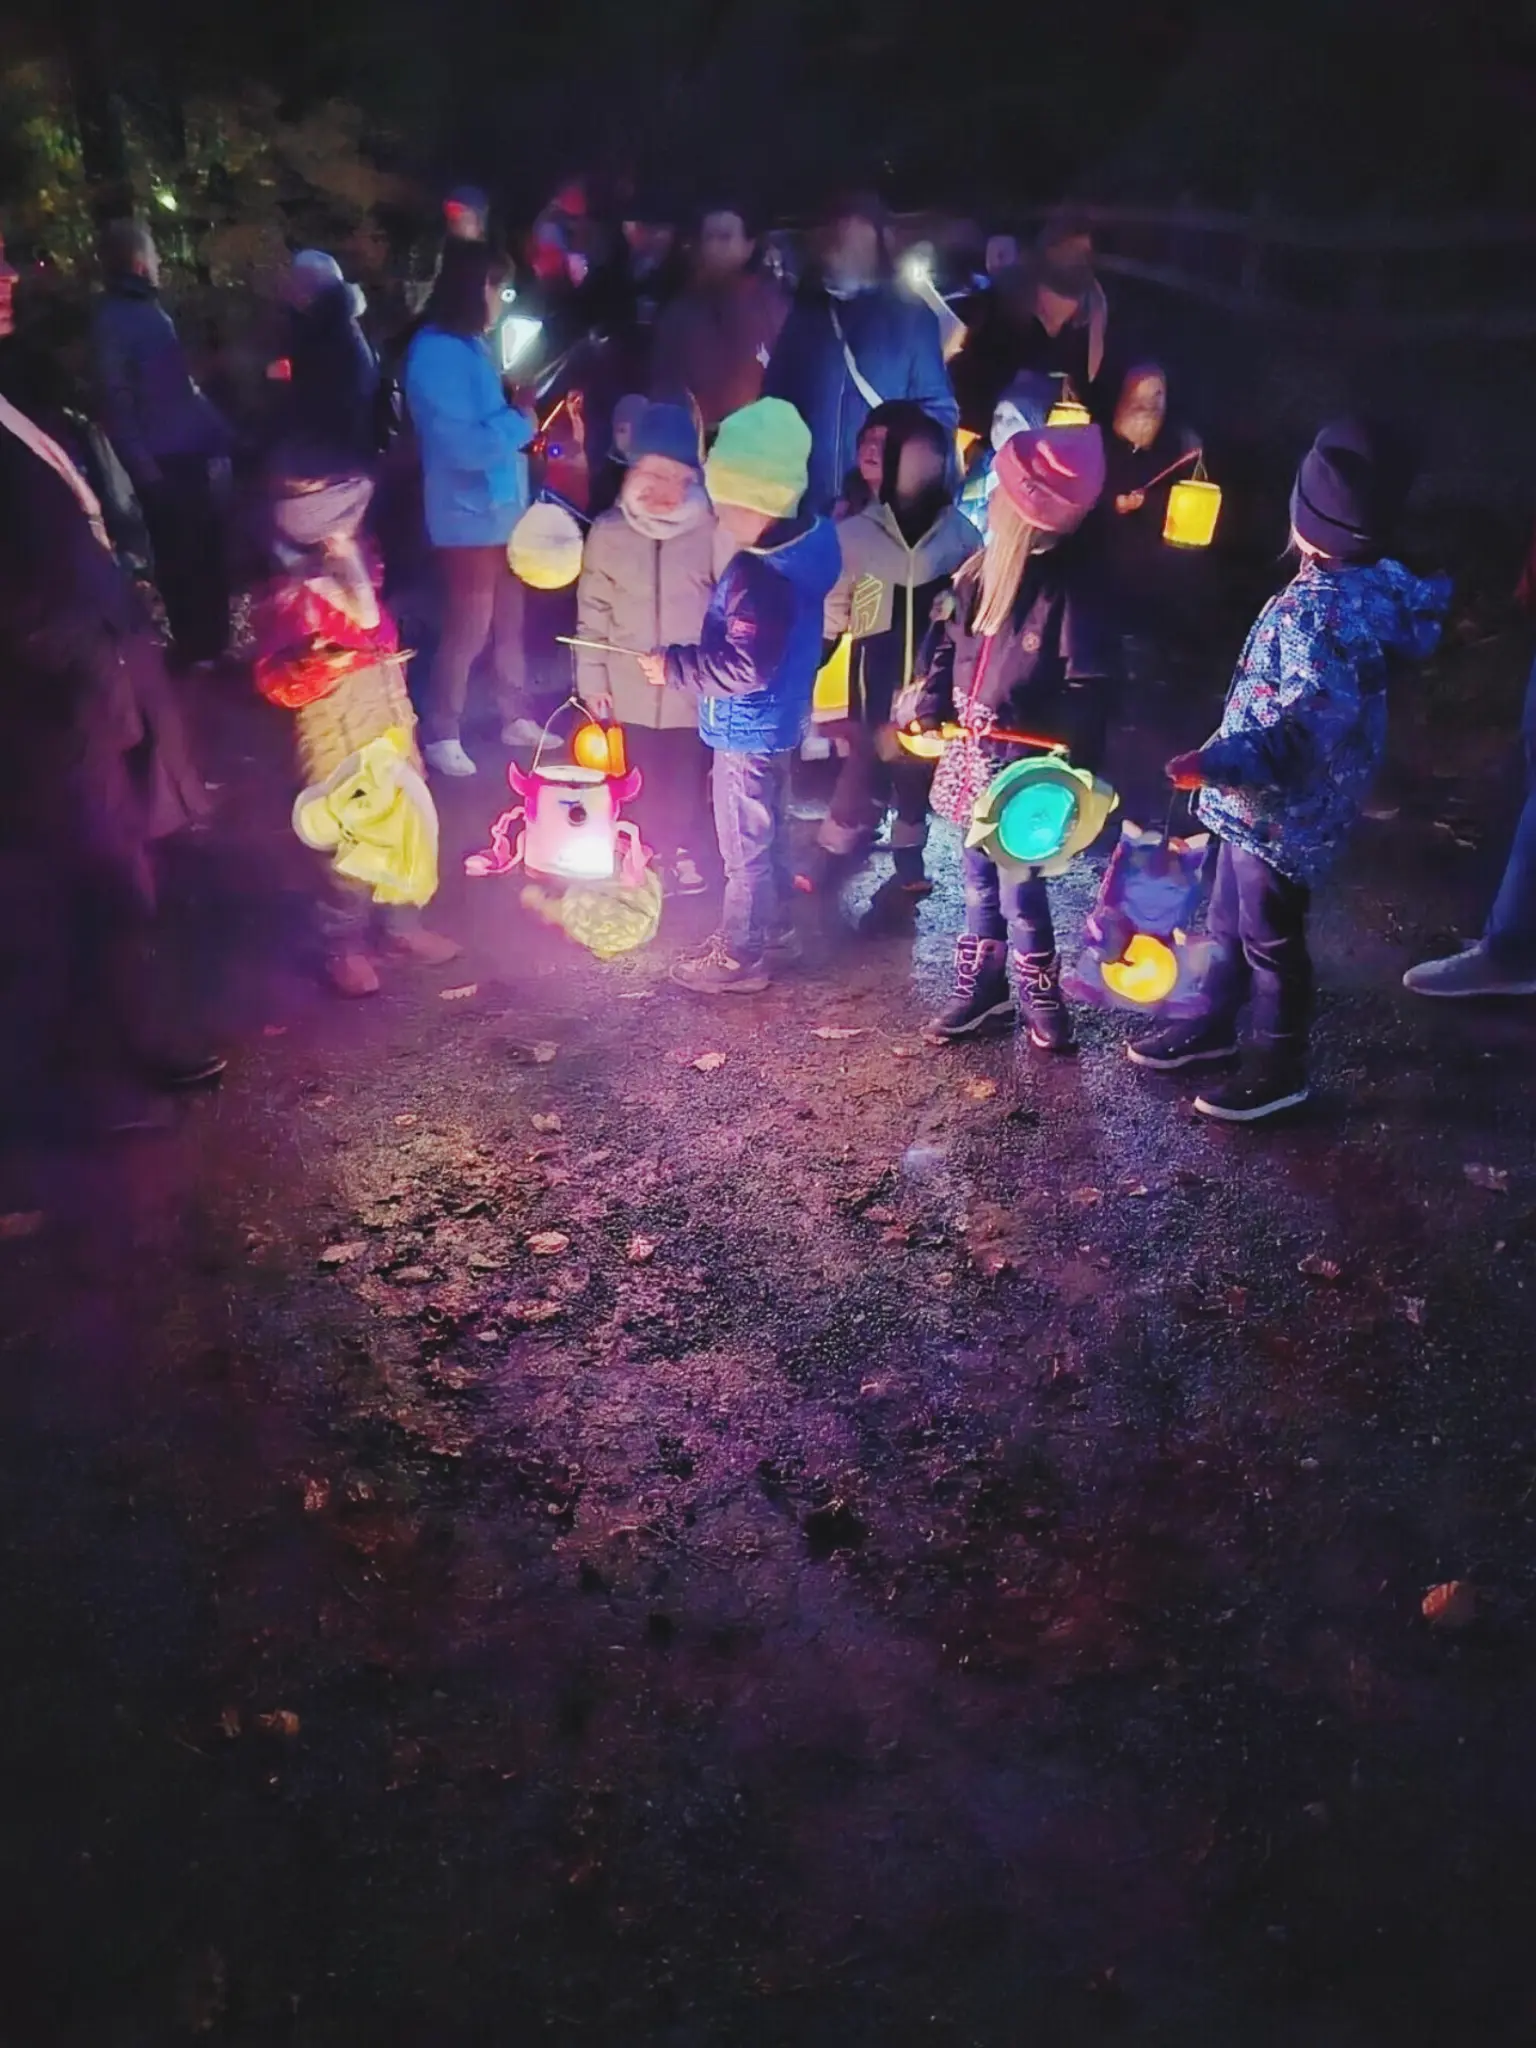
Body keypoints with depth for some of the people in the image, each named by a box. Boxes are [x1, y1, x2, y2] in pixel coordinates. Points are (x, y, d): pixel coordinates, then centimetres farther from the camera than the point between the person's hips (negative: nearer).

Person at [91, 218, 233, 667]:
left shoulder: (149, 308, 16)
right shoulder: (112, 320, -10)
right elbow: (116, 401, -15)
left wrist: (219, 433, 15)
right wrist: (143, 470, -20)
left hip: (189, 453, 8)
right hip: (163, 462, -8)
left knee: (209, 551, 14)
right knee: (182, 560, 0)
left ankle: (215, 644, 26)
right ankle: (198, 653, 11)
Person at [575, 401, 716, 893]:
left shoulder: (711, 531, -11)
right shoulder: (608, 531, -5)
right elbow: (593, 612, 2)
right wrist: (592, 677, 3)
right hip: (632, 687, 1)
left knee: (687, 777, 14)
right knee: (643, 777, 15)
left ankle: (684, 852, 37)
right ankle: (647, 852, 36)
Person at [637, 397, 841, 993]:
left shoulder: (760, 575, -29)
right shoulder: (809, 539, 0)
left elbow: (742, 668, -31)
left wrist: (674, 666, -21)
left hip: (747, 731, -10)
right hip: (778, 721, 10)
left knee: (744, 848, 5)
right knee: (768, 836, 23)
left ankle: (740, 958, 20)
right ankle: (773, 934, 38)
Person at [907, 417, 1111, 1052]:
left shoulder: (1070, 587, -18)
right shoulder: (981, 571, 2)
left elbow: (1087, 687, -18)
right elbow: (949, 644, 13)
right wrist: (927, 700, -2)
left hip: (1026, 765, -7)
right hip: (973, 756, 7)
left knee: (1019, 890, 2)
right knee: (979, 882, 17)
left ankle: (1041, 999, 25)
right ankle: (979, 993, 33)